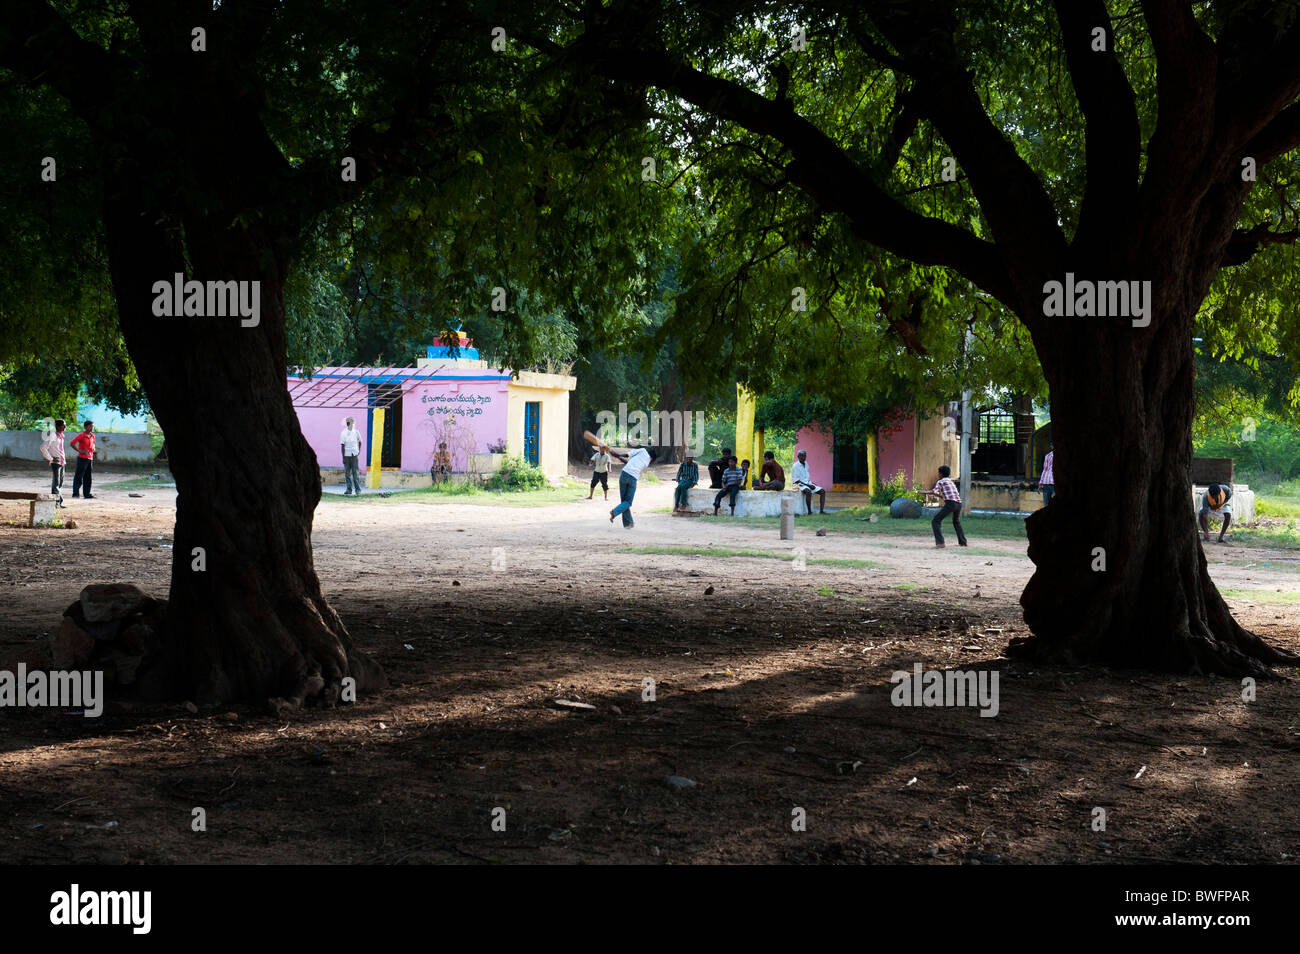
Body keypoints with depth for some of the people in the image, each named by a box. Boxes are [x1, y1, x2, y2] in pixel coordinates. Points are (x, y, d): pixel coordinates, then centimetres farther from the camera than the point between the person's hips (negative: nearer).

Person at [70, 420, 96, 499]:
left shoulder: (92, 436, 13)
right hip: (82, 458, -7)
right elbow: (72, 443, -14)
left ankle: (87, 494, 14)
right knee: (79, 477, -5)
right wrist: (79, 451, -18)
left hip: (90, 459, 7)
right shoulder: (82, 435, -8)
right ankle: (76, 493, -3)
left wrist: (93, 450, 11)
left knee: (88, 478, 10)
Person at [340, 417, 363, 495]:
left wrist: (359, 451, 10)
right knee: (347, 473, 2)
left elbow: (359, 441, 21)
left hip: (354, 455, 0)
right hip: (346, 455, 0)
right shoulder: (343, 433, -1)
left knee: (355, 472, -4)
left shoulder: (356, 432, 4)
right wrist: (343, 457, -5)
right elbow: (342, 445, -2)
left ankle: (358, 490, -3)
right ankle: (349, 489, 8)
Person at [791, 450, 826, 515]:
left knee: (822, 491, -8)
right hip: (800, 484, -8)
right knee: (808, 491, -38)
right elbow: (796, 480, -15)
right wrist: (808, 485, -19)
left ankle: (822, 510, -19)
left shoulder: (806, 464, 13)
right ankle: (809, 511, -33)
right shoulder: (795, 466, -11)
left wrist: (812, 483, 5)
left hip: (808, 483, 8)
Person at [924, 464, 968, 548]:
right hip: (959, 503, 8)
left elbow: (933, 492, -8)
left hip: (950, 503, -8)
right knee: (956, 522, 34)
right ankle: (962, 542, 30)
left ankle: (940, 542, -17)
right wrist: (936, 495, 34)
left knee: (935, 521, -3)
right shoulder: (951, 482, 30)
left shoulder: (941, 482, 6)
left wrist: (924, 492, 7)